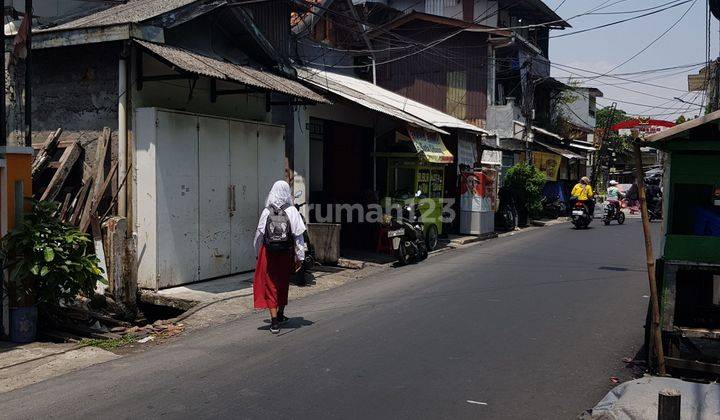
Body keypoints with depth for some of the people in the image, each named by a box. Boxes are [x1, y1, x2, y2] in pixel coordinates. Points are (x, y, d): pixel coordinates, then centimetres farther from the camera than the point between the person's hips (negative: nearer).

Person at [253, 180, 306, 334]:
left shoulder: (266, 211, -4)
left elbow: (259, 235, 2)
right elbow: (298, 235, -7)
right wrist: (299, 256, -1)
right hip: (286, 254, 1)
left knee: (270, 286, 5)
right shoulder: (292, 211, -6)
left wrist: (258, 253, 16)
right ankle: (280, 315, 34)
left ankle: (274, 322, -3)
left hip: (268, 253, -1)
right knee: (283, 285, 18)